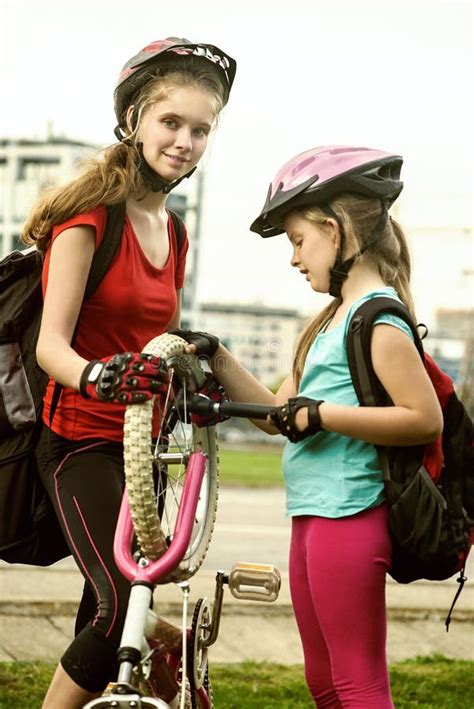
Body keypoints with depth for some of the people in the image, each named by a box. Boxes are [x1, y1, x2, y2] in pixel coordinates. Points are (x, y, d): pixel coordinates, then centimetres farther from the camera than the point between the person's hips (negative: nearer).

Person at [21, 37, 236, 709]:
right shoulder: (91, 213, -11)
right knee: (126, 610, -20)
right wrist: (96, 375, -39)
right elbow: (51, 343, -20)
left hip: (141, 446, 8)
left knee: (110, 616, 10)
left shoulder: (172, 233, 14)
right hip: (81, 443, -8)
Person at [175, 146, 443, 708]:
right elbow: (277, 413, 18)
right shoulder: (332, 319, 18)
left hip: (348, 514, -10)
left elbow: (424, 418, -21)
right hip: (312, 514, 10)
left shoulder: (376, 316, -12)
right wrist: (215, 357, 9)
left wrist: (321, 415, -20)